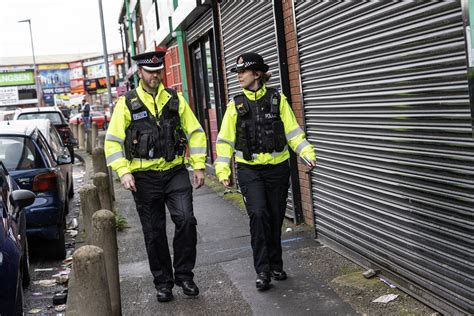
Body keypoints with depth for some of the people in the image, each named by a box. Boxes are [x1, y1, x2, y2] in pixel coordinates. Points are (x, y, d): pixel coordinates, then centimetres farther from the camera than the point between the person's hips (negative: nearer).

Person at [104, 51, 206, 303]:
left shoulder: (175, 99, 7)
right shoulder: (126, 103, 1)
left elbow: (195, 132, 8)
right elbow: (113, 142, -1)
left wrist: (198, 166, 1)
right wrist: (124, 172, -12)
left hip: (176, 172, 1)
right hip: (145, 177, -1)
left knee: (186, 220, -14)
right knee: (154, 233, 7)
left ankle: (184, 275, 5)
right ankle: (163, 282, 22)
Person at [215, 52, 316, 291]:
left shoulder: (277, 99, 3)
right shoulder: (236, 105, 5)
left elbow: (293, 131, 2)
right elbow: (225, 140, 5)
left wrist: (308, 154, -13)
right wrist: (223, 170, -5)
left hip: (277, 168, 1)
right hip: (249, 170, -1)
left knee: (276, 218, 8)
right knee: (258, 214, -17)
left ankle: (275, 266, 26)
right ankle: (262, 271, -8)